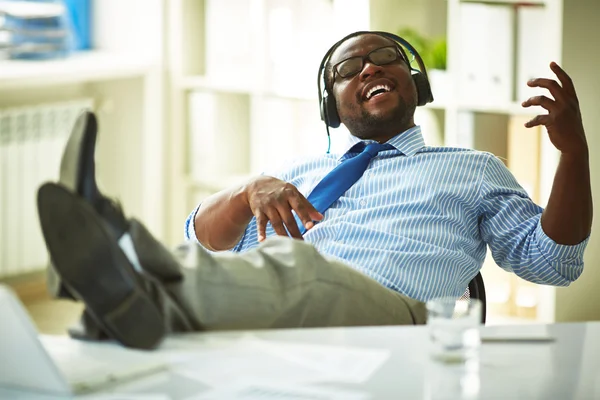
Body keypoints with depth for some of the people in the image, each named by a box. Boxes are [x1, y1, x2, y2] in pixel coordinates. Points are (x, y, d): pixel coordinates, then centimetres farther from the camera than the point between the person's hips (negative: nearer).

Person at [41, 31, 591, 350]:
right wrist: (250, 191, 6)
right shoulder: (303, 174, 40)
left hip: (394, 317, -4)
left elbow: (553, 261, 21)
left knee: (292, 266, -40)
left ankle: (142, 291, -69)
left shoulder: (473, 169, 34)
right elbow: (204, 240, 29)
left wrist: (573, 150, 6)